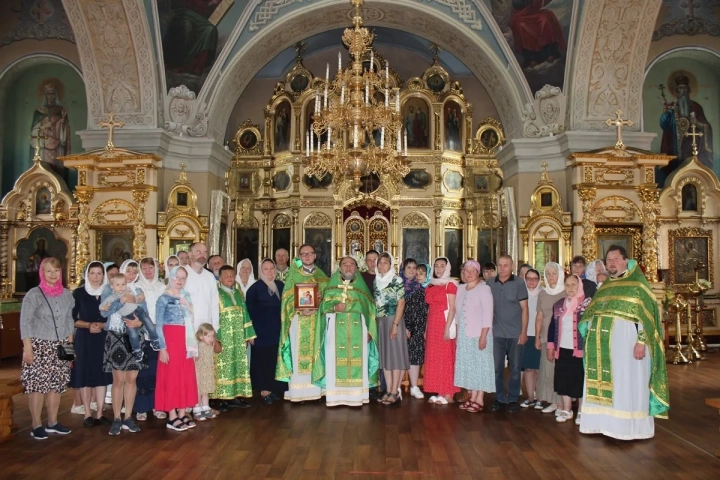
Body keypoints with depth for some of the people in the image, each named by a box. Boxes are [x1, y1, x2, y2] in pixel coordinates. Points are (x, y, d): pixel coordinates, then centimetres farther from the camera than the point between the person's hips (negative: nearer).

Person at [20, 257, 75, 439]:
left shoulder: (67, 294, 7)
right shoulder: (34, 294, -6)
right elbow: (25, 322, -8)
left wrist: (70, 344, 10)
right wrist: (27, 348, -13)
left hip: (60, 347, 4)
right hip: (39, 346, -4)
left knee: (57, 384, 8)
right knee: (37, 384, -3)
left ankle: (52, 422, 20)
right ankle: (36, 425, 8)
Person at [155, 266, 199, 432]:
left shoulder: (186, 297, 12)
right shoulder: (164, 298, -5)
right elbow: (159, 325, -9)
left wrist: (194, 345, 11)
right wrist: (162, 347, -15)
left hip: (186, 341, 6)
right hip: (170, 341, -6)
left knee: (186, 377, 7)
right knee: (171, 377, -1)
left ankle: (182, 414, 16)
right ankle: (172, 417, 6)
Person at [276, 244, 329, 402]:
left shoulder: (321, 275, 13)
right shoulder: (294, 274, 5)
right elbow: (288, 296, -3)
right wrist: (300, 309, -19)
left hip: (317, 319, 3)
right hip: (299, 319, -3)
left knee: (315, 352, 3)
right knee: (298, 354, -5)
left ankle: (315, 389, 9)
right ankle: (298, 391, -2)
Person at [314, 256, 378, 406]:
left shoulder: (362, 286, 10)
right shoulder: (332, 285, 11)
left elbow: (369, 309, 6)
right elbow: (324, 305, 6)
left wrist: (368, 330, -3)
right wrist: (335, 307, -15)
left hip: (357, 329, 0)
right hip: (336, 329, 0)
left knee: (357, 360, -3)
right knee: (335, 360, -3)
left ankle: (356, 395, 2)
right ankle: (335, 396, 2)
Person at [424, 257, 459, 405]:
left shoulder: (450, 285, -6)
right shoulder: (431, 286, 14)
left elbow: (452, 308, -11)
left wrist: (447, 328, -18)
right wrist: (426, 329, 12)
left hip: (444, 324, -7)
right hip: (432, 325, 7)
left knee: (445, 357, -4)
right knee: (433, 358, 7)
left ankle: (448, 394, 2)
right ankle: (439, 392, 14)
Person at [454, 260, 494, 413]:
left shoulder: (484, 289, -9)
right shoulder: (460, 288, 10)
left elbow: (487, 315, -14)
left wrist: (483, 336, -19)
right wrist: (457, 333, 10)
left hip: (478, 334, -6)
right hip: (464, 335, 6)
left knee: (480, 365, 0)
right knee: (468, 365, 9)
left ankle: (479, 400, 6)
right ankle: (472, 398, 17)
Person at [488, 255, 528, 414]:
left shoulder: (519, 283, -2)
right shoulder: (490, 284, 5)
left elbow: (524, 308, -1)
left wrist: (524, 332, -6)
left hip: (515, 333, -2)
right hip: (497, 333, 2)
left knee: (515, 368, 6)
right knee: (497, 367, 6)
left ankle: (513, 399, 17)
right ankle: (499, 398, 18)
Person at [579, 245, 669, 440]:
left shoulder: (637, 284, -3)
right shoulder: (604, 286, 17)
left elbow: (646, 315, -10)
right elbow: (592, 313, 20)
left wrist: (641, 341, -18)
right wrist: (589, 337, 11)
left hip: (626, 342, -6)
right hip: (602, 344, 7)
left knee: (625, 383, -2)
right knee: (603, 383, 8)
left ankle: (628, 427, 6)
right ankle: (605, 423, 17)